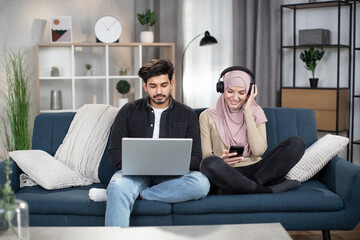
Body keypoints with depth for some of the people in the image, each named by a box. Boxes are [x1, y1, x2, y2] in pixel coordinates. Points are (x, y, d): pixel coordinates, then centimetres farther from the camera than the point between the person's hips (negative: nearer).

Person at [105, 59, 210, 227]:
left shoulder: (187, 115, 12)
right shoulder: (129, 112, 12)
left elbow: (196, 158, 7)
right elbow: (115, 153, 6)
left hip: (171, 176, 1)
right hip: (135, 173, -1)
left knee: (201, 183, -32)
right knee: (118, 188, -36)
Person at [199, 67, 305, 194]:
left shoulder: (256, 112, 11)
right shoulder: (208, 116, 6)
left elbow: (258, 150, -5)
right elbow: (206, 156, 1)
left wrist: (247, 112, -3)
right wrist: (221, 160, -22)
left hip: (255, 169, 3)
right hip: (227, 173, -3)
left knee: (296, 143, -17)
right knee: (210, 163, -37)